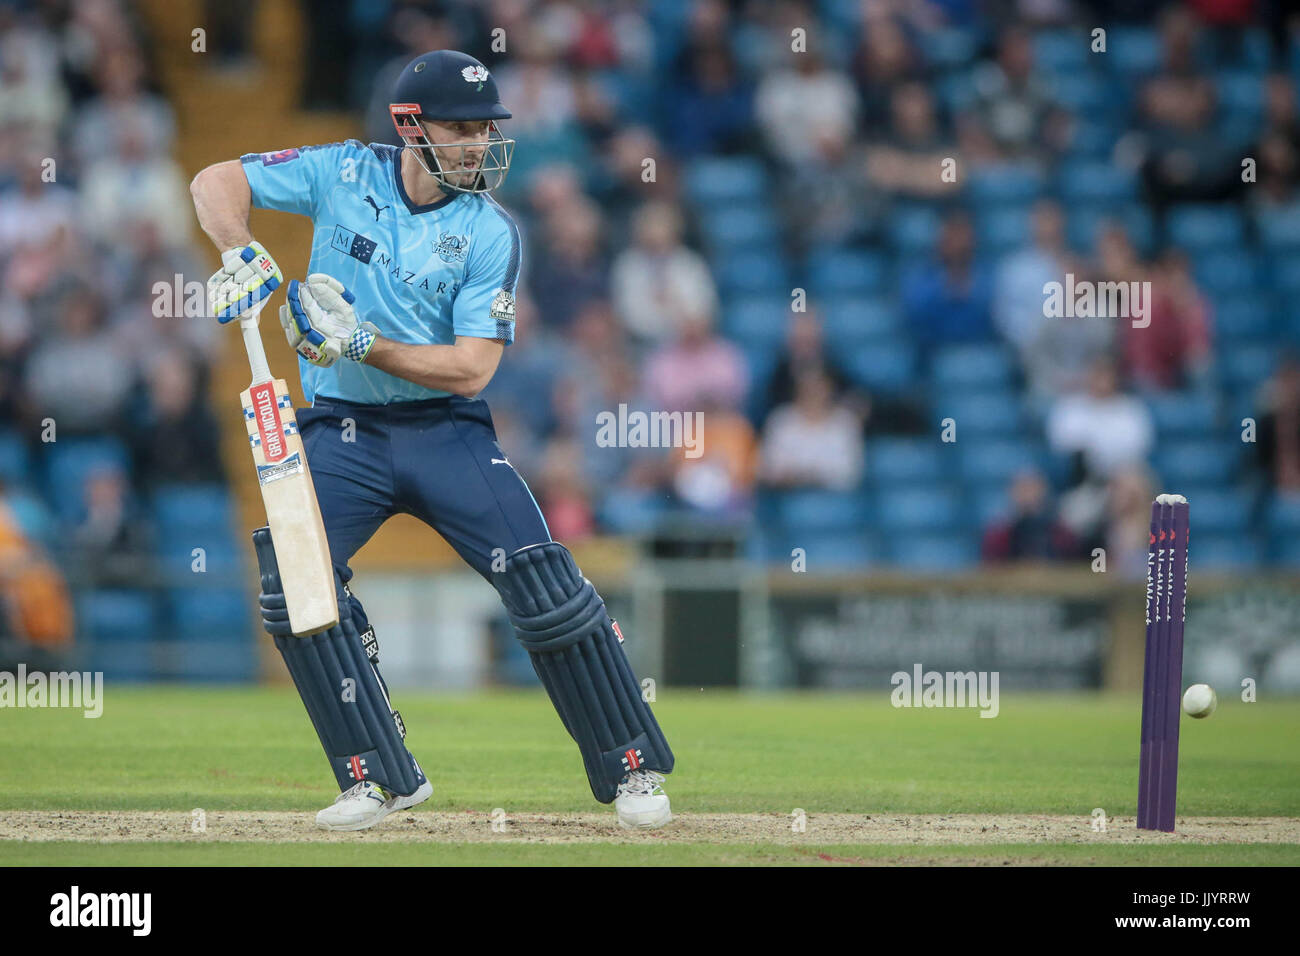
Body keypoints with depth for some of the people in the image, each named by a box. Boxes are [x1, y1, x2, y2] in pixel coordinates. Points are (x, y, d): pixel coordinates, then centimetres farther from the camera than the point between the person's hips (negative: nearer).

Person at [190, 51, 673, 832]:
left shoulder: (489, 233, -7)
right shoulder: (344, 174, -2)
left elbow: (472, 368, -14)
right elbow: (218, 182, 0)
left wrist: (363, 343, -25)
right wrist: (242, 254, -20)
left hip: (447, 431, -1)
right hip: (344, 430, 1)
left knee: (544, 584, -14)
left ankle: (632, 767, 2)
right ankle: (381, 778, -9)